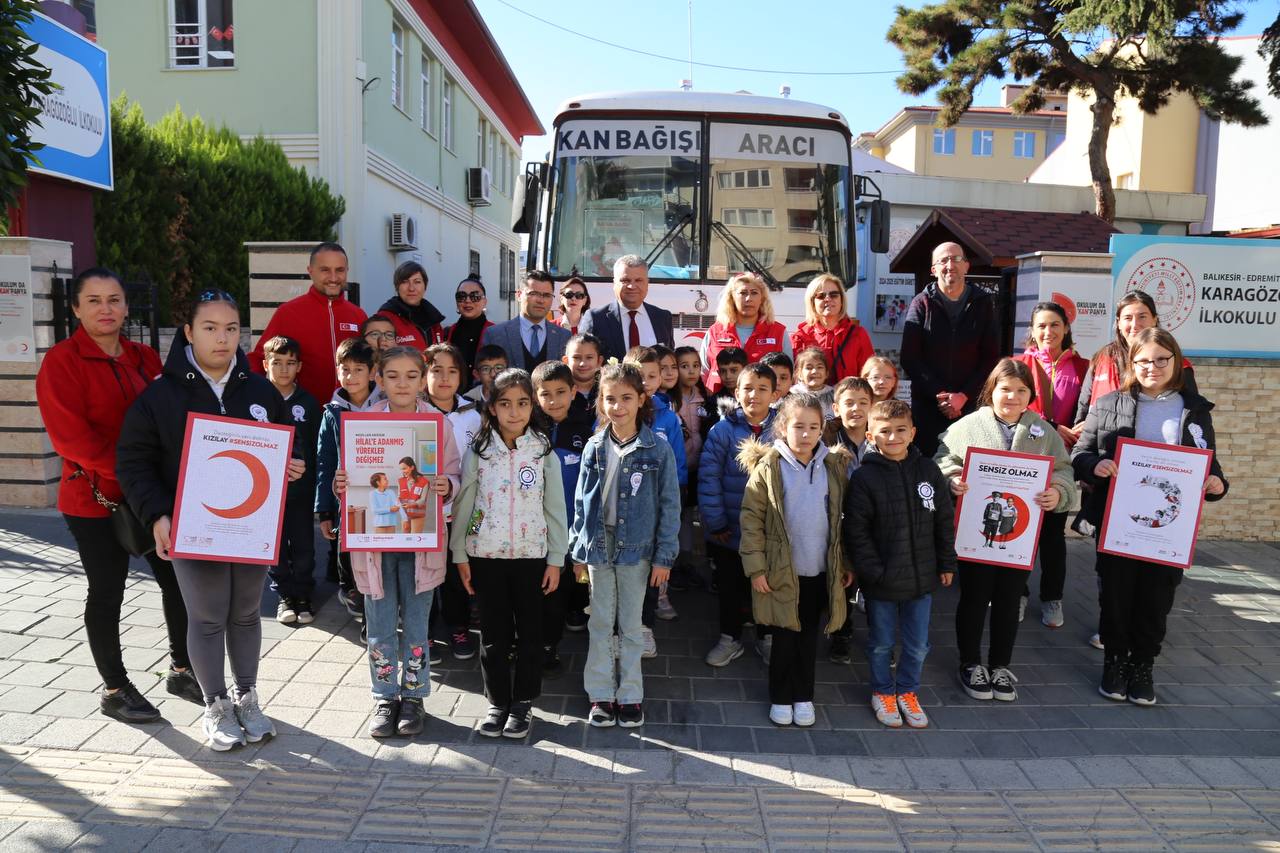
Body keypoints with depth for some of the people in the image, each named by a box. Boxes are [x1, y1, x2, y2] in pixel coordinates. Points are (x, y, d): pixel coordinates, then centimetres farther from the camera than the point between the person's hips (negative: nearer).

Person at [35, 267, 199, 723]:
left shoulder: (145, 358, 8)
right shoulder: (62, 361, -9)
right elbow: (71, 436, -17)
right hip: (95, 500, -5)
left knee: (177, 580, 12)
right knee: (106, 594, 7)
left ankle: (182, 669, 30)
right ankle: (114, 689, 24)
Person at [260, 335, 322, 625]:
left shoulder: (308, 402, 1)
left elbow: (317, 448, 2)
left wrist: (318, 488, -2)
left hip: (301, 487, 1)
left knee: (304, 546, 8)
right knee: (276, 546, 11)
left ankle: (303, 595, 23)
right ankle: (284, 595, 25)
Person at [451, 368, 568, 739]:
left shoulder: (543, 451, -1)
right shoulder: (478, 451, -1)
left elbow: (555, 508, 1)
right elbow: (463, 504, 3)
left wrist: (556, 559, -1)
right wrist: (459, 554, 1)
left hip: (531, 554, 0)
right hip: (485, 554, 0)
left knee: (529, 631, 7)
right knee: (493, 632, 9)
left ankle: (523, 702, 23)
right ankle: (497, 701, 23)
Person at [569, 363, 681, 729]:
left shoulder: (658, 449, -8)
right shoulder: (594, 448, 0)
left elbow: (669, 506, -5)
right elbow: (581, 502, 6)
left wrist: (663, 557, -7)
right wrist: (578, 550, 5)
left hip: (636, 549, -2)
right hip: (598, 547, 2)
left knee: (630, 626, 10)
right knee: (600, 624, 11)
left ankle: (630, 695, 24)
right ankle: (600, 694, 23)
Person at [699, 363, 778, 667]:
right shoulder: (723, 430, -11)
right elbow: (708, 478, -11)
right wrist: (715, 522, -12)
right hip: (729, 530, 0)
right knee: (730, 587, 17)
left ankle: (766, 637, 40)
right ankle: (730, 638, 38)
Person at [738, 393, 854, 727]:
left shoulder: (835, 466, 1)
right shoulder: (768, 467, -9)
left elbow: (844, 519, 9)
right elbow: (751, 520, -8)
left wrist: (847, 562, 7)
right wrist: (756, 567, -11)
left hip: (821, 571, 3)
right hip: (782, 572, -3)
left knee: (809, 638, 15)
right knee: (784, 638, 8)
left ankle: (804, 697, 31)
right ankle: (780, 699, 26)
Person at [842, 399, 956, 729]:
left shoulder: (928, 471, -1)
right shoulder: (864, 477, -12)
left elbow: (944, 520, 7)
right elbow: (856, 531, -11)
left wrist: (947, 564, 7)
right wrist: (872, 571, -14)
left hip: (921, 577, 3)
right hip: (881, 580, -3)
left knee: (917, 644, 15)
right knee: (881, 643, 15)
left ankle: (908, 691, 37)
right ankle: (883, 692, 36)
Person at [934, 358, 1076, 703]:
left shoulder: (1044, 431, 5)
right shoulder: (968, 425, -5)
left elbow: (1063, 472, 4)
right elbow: (943, 462, -4)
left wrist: (1058, 493, -16)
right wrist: (952, 482, -24)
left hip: (1021, 533, 3)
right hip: (976, 530, -3)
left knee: (1009, 600, 15)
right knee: (974, 598, 9)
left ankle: (1000, 666, 32)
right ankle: (970, 664, 27)